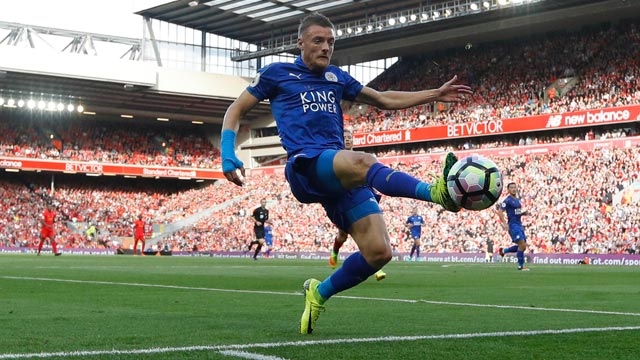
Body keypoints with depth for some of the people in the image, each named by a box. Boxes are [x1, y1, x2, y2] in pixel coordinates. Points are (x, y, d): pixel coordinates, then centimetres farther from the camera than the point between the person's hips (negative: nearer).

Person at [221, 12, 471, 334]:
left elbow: (384, 100, 32)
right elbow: (237, 109, 15)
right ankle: (436, 192, -61)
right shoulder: (277, 73, 13)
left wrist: (436, 94, 24)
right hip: (305, 166, -6)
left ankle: (320, 292, 12)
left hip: (341, 174, 6)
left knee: (379, 252, -11)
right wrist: (228, 154, -2)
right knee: (363, 162, -39)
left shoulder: (336, 77, 25)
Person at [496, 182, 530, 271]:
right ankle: (521, 266, -4)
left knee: (523, 246, 9)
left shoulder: (518, 199, 16)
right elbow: (500, 212, -16)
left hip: (519, 225, 9)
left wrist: (523, 213, 6)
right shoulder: (507, 200, -9)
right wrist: (504, 223, -24)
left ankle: (503, 251, 26)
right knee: (522, 244, -15)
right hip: (513, 225, -9)